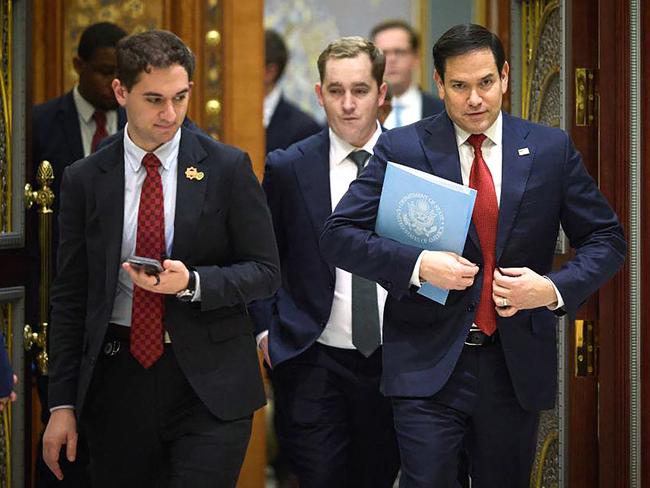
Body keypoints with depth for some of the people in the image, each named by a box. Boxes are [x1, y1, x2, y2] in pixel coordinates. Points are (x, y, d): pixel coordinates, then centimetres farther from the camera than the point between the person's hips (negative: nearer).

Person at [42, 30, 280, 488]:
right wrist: (63, 403, 3)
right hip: (117, 379, 2)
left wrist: (191, 282, -16)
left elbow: (265, 271, 2)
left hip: (209, 383, -2)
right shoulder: (84, 180, 5)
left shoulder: (228, 168, 1)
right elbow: (69, 296, 7)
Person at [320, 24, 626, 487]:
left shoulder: (552, 149, 3)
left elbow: (606, 239, 7)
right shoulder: (402, 148, -3)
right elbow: (340, 235, -5)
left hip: (518, 362, 2)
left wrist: (555, 288, -12)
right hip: (428, 363, -2)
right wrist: (419, 264, -20)